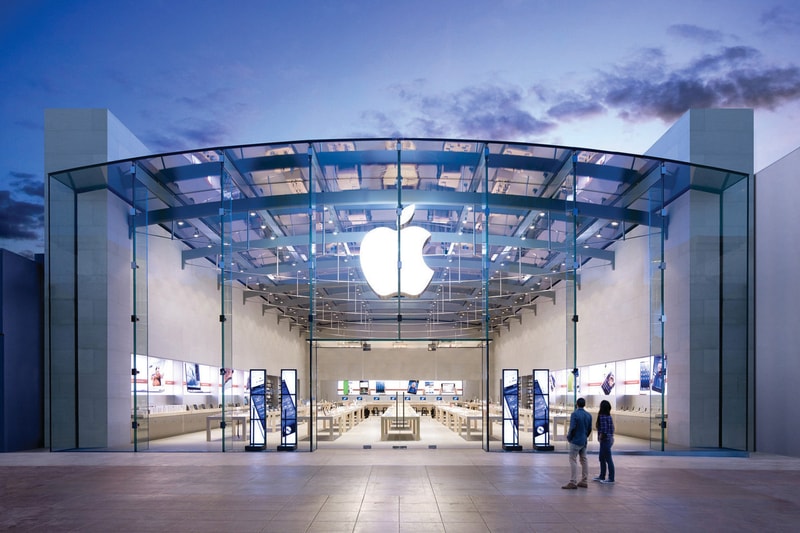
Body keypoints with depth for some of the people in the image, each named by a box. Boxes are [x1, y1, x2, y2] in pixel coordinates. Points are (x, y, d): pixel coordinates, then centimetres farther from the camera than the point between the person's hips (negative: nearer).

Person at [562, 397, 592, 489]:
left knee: (573, 461, -6)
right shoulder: (588, 415, 7)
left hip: (575, 441, -7)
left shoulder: (574, 414, -13)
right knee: (584, 460, 11)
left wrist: (568, 437, -2)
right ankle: (584, 481, 14)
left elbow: (572, 428, -18)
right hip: (584, 441, 7)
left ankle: (573, 482, -11)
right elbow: (589, 429, 10)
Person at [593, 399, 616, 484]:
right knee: (602, 458, 18)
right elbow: (612, 428, 14)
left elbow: (603, 430, -21)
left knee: (608, 459, -2)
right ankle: (602, 476, 27)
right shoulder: (609, 416, 9)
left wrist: (600, 437, -9)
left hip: (605, 440, -10)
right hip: (609, 439, 10)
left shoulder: (602, 417, -18)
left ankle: (611, 478, 4)